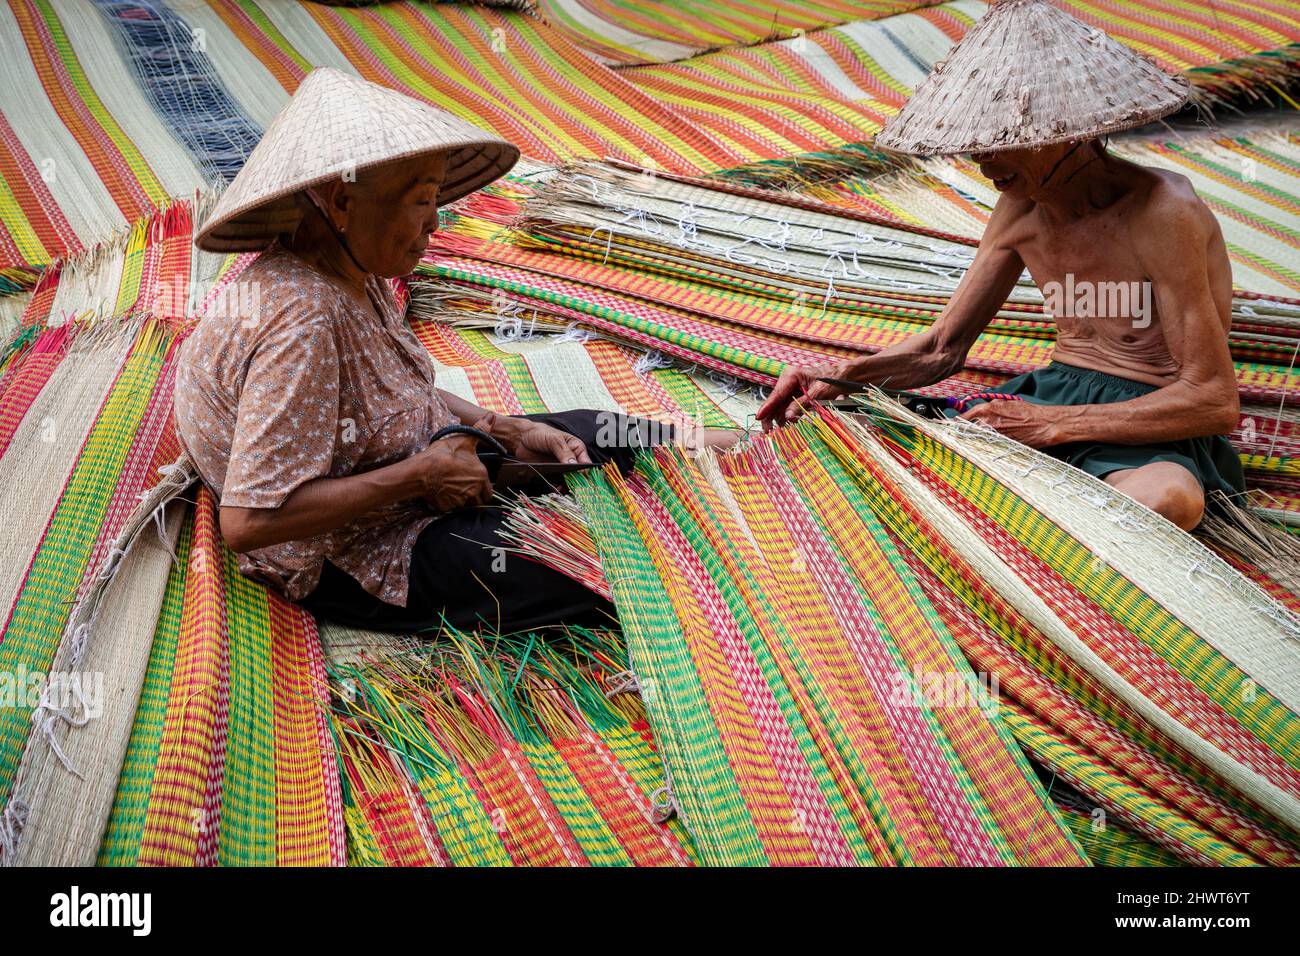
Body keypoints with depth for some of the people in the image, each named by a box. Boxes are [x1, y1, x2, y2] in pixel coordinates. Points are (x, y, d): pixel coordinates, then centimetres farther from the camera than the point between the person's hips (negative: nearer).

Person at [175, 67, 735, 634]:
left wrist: (504, 430, -2)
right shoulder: (303, 323, -32)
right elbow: (248, 521, -34)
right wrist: (420, 476, -27)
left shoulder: (351, 270, -3)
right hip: (361, 559, -9)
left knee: (593, 433, 11)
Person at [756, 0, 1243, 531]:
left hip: (1158, 428, -5)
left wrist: (1052, 425, -24)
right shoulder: (1019, 208, 3)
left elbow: (1215, 402, -20)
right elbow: (941, 349, 10)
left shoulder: (1160, 214, -18)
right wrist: (836, 380, -9)